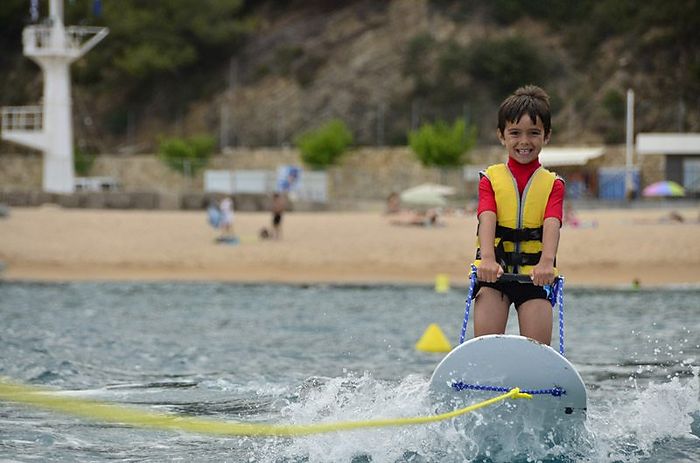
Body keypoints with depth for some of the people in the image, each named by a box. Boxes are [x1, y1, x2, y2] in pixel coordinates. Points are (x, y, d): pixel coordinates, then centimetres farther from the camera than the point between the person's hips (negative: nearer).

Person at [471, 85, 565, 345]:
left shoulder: (552, 184, 6)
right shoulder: (491, 179, 6)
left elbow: (552, 224, -12)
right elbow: (487, 219, -11)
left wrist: (546, 261, -33)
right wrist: (488, 259, -31)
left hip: (534, 274, 0)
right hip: (494, 272, 0)